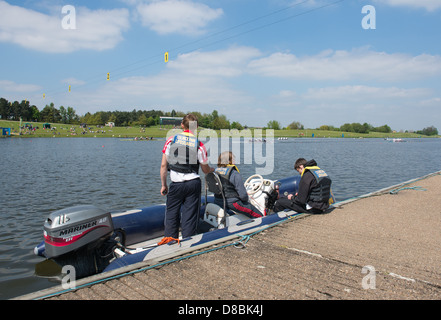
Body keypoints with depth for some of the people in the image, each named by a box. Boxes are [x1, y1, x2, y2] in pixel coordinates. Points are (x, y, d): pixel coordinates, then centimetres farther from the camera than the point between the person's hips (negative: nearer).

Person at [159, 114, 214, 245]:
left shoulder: (171, 140, -2)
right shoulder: (199, 144, -4)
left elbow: (163, 165, -1)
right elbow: (206, 170, 4)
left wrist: (163, 185, 9)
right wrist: (212, 169, 27)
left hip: (176, 184, 0)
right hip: (194, 183, 0)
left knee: (171, 212, 15)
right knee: (190, 214, 9)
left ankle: (170, 237, 17)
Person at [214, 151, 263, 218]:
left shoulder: (215, 172, 3)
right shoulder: (235, 174, -19)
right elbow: (243, 194, -18)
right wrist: (246, 199, 4)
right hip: (232, 203, -8)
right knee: (259, 215, 4)